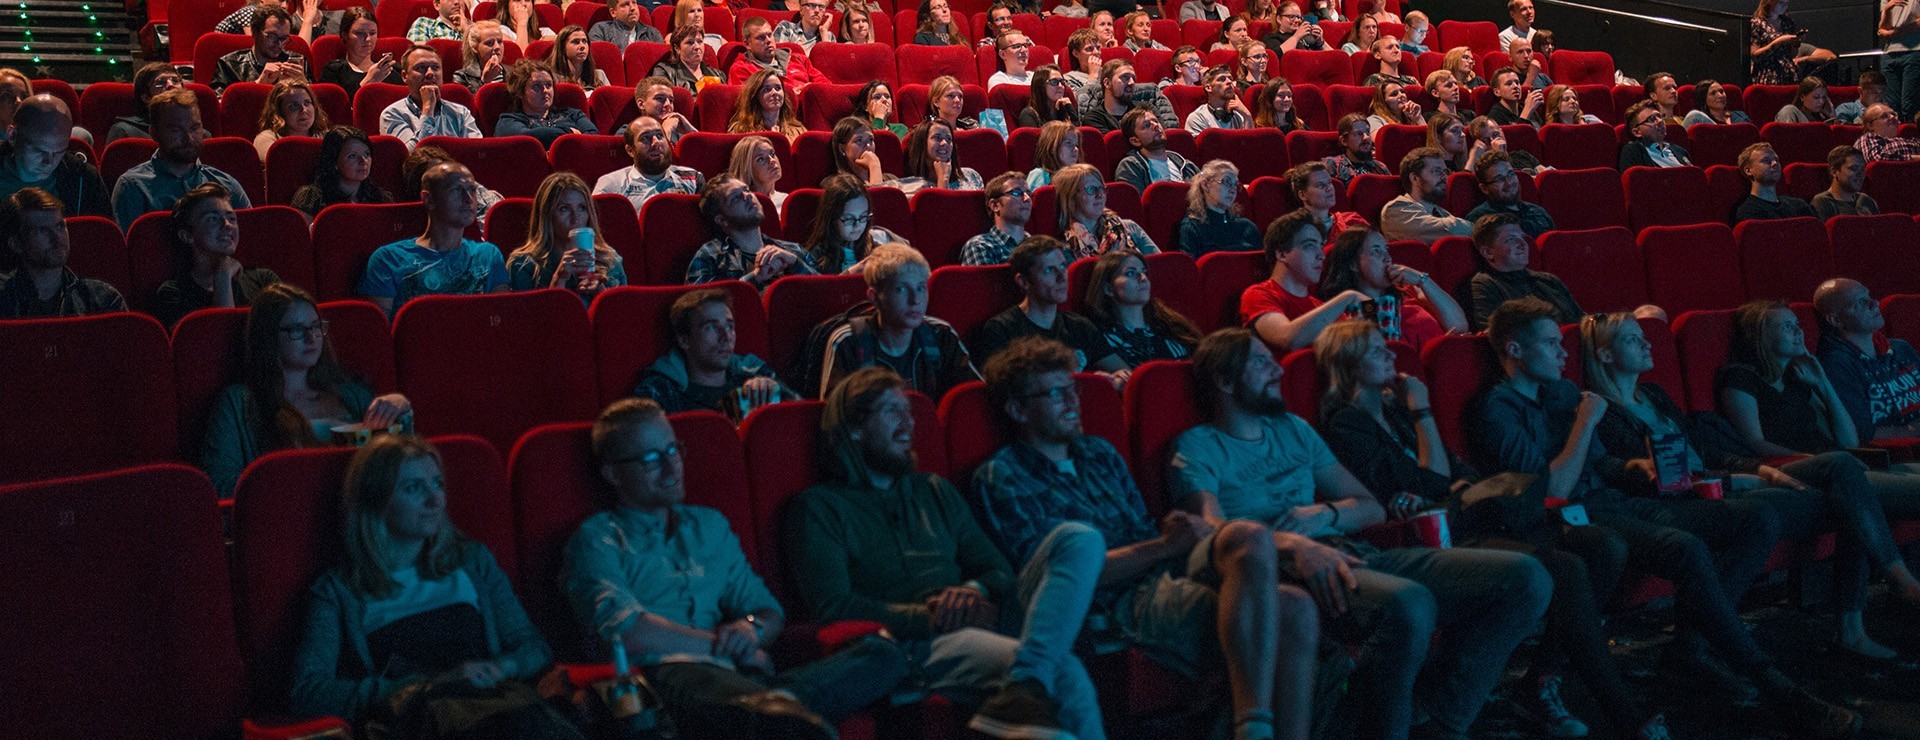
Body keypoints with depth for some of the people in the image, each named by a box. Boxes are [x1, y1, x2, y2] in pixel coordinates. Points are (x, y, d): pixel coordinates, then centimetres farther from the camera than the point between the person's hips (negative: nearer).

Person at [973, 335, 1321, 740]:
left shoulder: (1099, 453, 26)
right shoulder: (999, 477, 4)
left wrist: (1187, 533, -2)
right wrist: (1166, 546, -10)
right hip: (1128, 603, -7)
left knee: (1294, 609, -24)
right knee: (1251, 539, -32)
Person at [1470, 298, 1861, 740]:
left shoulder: (1562, 391, 20)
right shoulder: (1496, 412, -8)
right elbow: (1552, 490, -17)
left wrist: (1638, 467, 5)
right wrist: (1586, 421, -9)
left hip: (1614, 503, 9)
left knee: (1761, 522, -3)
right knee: (1686, 548, -36)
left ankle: (1691, 645, -12)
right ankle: (1772, 687, -28)